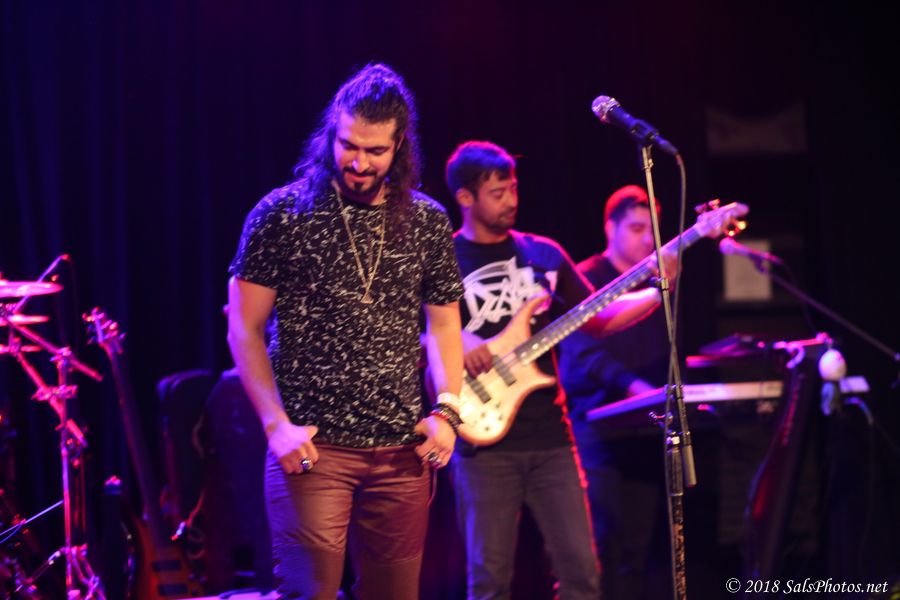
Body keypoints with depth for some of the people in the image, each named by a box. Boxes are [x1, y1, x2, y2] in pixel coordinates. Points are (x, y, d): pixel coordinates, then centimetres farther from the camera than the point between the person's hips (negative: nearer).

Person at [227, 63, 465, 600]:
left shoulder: (429, 223, 7)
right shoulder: (283, 215, -4)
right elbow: (244, 329, -2)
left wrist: (447, 411, 0)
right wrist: (277, 425, -11)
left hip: (402, 449, 4)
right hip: (312, 445, -4)